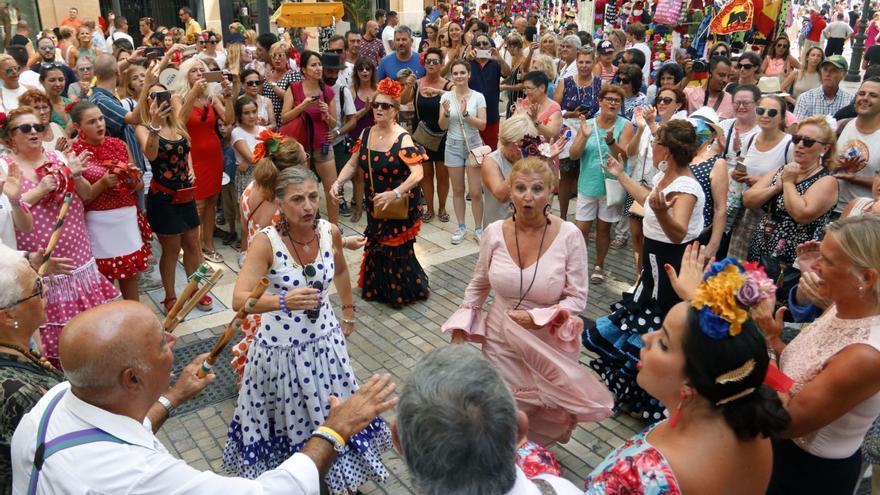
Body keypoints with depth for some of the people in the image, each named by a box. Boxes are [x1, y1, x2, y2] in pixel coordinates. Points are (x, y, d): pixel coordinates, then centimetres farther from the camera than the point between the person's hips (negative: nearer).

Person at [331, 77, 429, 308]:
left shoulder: (403, 139, -20)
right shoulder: (366, 133, -1)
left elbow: (417, 173, -28)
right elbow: (353, 164, 5)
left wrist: (394, 194, -40)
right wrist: (337, 182, -12)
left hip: (398, 206, -6)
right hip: (374, 205, 6)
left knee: (396, 250, 8)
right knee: (376, 247, 21)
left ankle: (403, 291, 31)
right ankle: (379, 287, 43)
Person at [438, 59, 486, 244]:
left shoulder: (478, 97, -5)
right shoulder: (446, 96, -1)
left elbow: (482, 125, -10)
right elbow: (442, 126, -1)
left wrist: (466, 114, -23)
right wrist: (446, 113, -20)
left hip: (473, 145, -2)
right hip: (453, 146, 2)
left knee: (475, 192, -2)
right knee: (458, 190, 10)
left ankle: (478, 228, 12)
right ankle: (461, 227, 23)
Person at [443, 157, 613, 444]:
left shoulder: (569, 235, -15)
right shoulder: (494, 232, -9)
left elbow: (577, 298, -10)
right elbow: (478, 285, 7)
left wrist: (536, 318, -21)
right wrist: (460, 330, 2)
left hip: (549, 346, -1)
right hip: (501, 344, 2)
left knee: (548, 423, 13)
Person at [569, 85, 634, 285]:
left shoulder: (625, 126, -5)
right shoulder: (587, 124, -1)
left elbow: (623, 155, -16)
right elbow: (574, 155, -6)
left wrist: (611, 142, -34)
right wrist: (584, 136, -23)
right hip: (588, 185, 1)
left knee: (603, 228, 11)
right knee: (581, 229, 1)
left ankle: (599, 266, 28)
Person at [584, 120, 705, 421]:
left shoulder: (686, 188, -26)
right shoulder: (664, 176, 3)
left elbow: (678, 233, -40)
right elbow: (647, 199, 24)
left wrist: (662, 211, -59)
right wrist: (621, 175, 27)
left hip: (670, 265, -10)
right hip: (657, 260, 10)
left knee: (650, 330, 2)